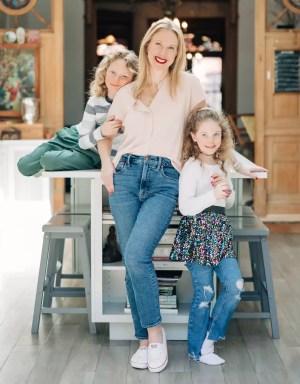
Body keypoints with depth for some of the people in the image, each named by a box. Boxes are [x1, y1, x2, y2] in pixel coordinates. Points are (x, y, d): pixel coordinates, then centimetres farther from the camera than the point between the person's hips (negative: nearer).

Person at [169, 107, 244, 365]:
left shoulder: (223, 165, 13)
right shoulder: (192, 166, -9)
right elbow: (185, 207, -16)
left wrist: (226, 191, 0)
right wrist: (213, 194, -25)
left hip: (220, 232, 7)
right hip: (198, 231, -7)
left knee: (236, 285, -2)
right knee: (204, 292, -3)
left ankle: (209, 339, 13)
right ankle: (197, 349, 13)